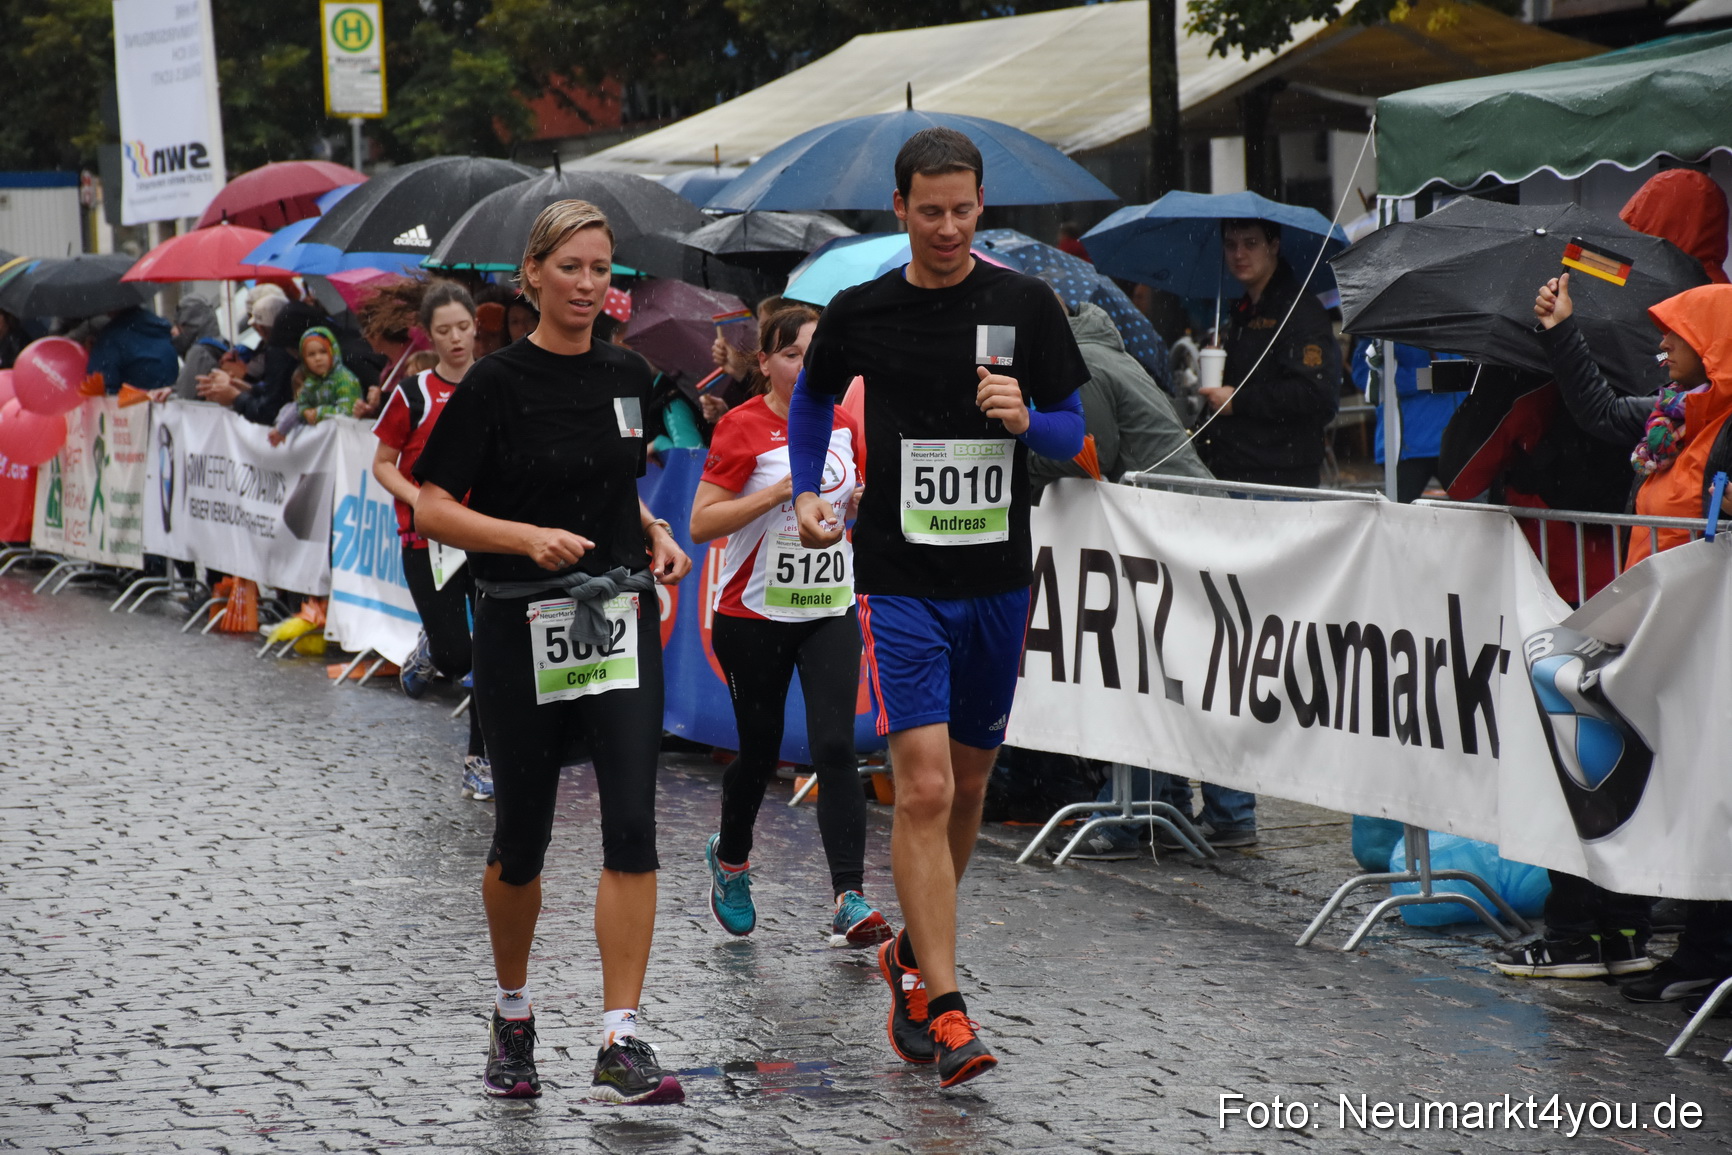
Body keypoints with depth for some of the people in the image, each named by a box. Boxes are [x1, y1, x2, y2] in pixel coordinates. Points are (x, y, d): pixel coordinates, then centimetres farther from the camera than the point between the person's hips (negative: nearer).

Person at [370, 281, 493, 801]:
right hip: (429, 542, -2)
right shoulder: (414, 394, -4)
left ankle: (482, 762, 9)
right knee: (456, 655, -6)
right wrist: (419, 500, -15)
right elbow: (383, 464, 1)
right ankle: (429, 650, 32)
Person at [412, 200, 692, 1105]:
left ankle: (621, 1046, -12)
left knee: (631, 824, -10)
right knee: (522, 835, 7)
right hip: (522, 630, -3)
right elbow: (432, 511, -9)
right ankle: (512, 1014, 31)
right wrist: (532, 537, -21)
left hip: (621, 622, 3)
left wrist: (656, 536, 6)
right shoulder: (498, 383, -8)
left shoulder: (628, 377, 8)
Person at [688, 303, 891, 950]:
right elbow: (701, 524, -14)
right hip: (754, 615, -3)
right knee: (761, 750, 7)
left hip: (829, 611, 3)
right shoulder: (743, 427, -9)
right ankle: (730, 859, 37)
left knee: (834, 746, -11)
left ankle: (849, 901, -16)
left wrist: (865, 499, 1)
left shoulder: (841, 424, 6)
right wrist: (779, 491, -22)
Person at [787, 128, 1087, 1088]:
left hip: (998, 578, 3)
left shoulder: (1025, 306, 0)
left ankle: (911, 955, 36)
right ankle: (944, 1010, -14)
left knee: (968, 781, 14)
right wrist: (806, 493, 7)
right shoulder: (861, 313, -1)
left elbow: (1072, 433, 5)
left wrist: (1025, 419, -16)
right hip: (900, 581, -2)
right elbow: (811, 399, 19)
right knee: (924, 788, -14)